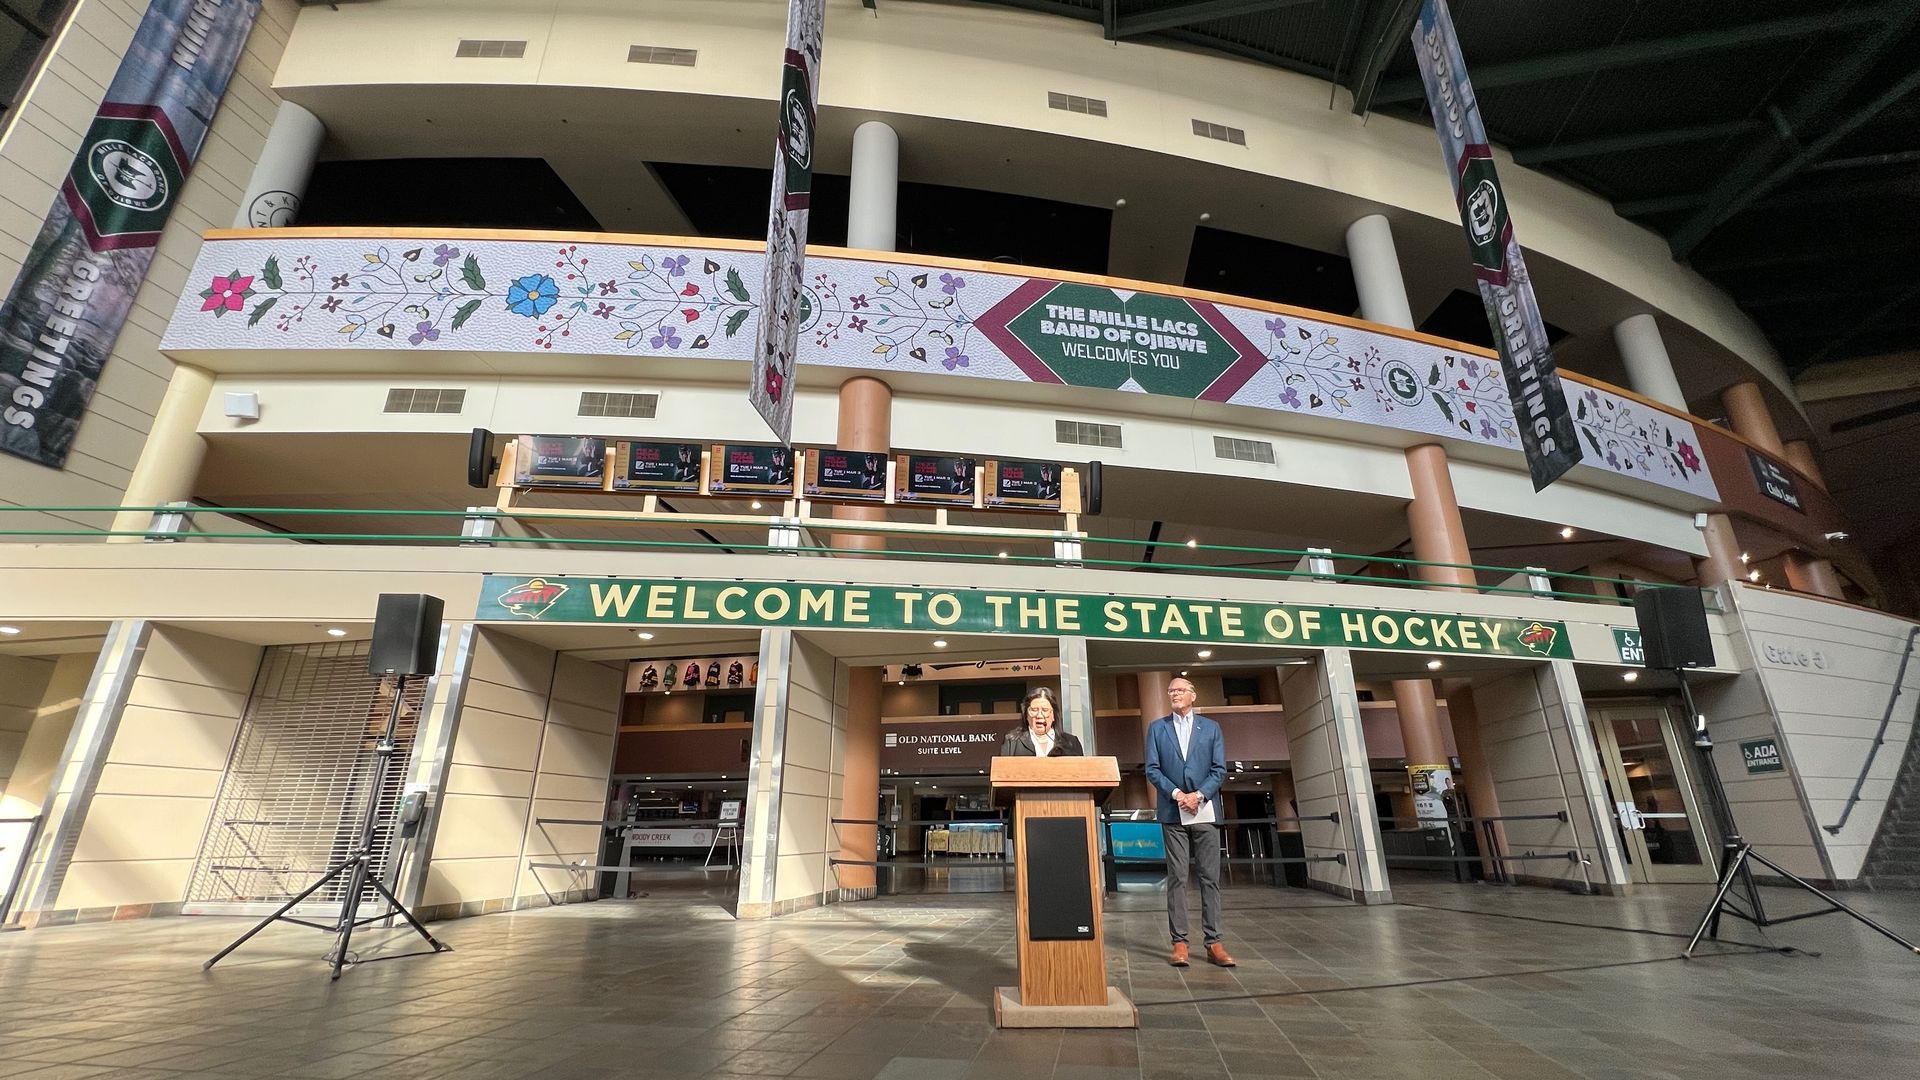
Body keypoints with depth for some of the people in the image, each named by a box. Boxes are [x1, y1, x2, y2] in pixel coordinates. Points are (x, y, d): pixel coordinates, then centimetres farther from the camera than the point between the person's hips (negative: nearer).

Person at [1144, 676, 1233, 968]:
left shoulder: (1211, 728, 9)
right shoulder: (1156, 728, 8)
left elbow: (1220, 769, 2)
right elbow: (1152, 769, 2)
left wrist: (1199, 794, -11)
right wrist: (1176, 793, -12)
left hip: (1206, 810, 1)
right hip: (1172, 812, 0)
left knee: (1210, 877, 2)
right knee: (1177, 878, 0)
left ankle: (1213, 942, 7)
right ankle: (1179, 942, 5)